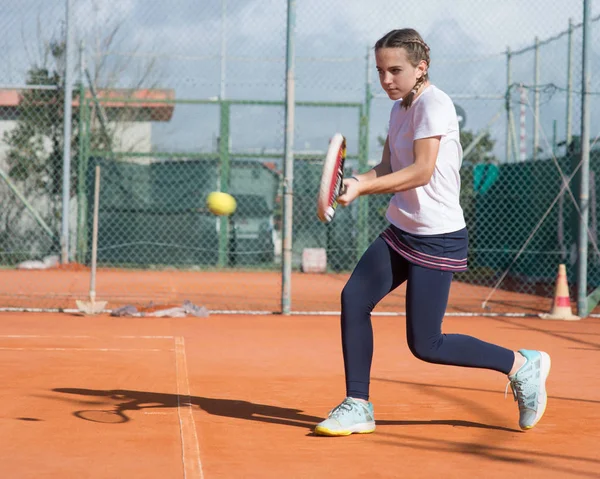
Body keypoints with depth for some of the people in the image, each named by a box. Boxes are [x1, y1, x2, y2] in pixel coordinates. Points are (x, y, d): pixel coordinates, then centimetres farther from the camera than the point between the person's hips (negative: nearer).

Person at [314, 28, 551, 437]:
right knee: (354, 298, -6)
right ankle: (358, 407, 3)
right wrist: (353, 181, -12)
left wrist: (363, 188, -32)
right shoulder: (400, 108, 11)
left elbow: (421, 172, -26)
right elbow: (388, 171, 9)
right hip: (400, 232, 9)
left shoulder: (433, 104, -17)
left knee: (425, 345, -5)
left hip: (437, 239, -9)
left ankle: (522, 365, 12)